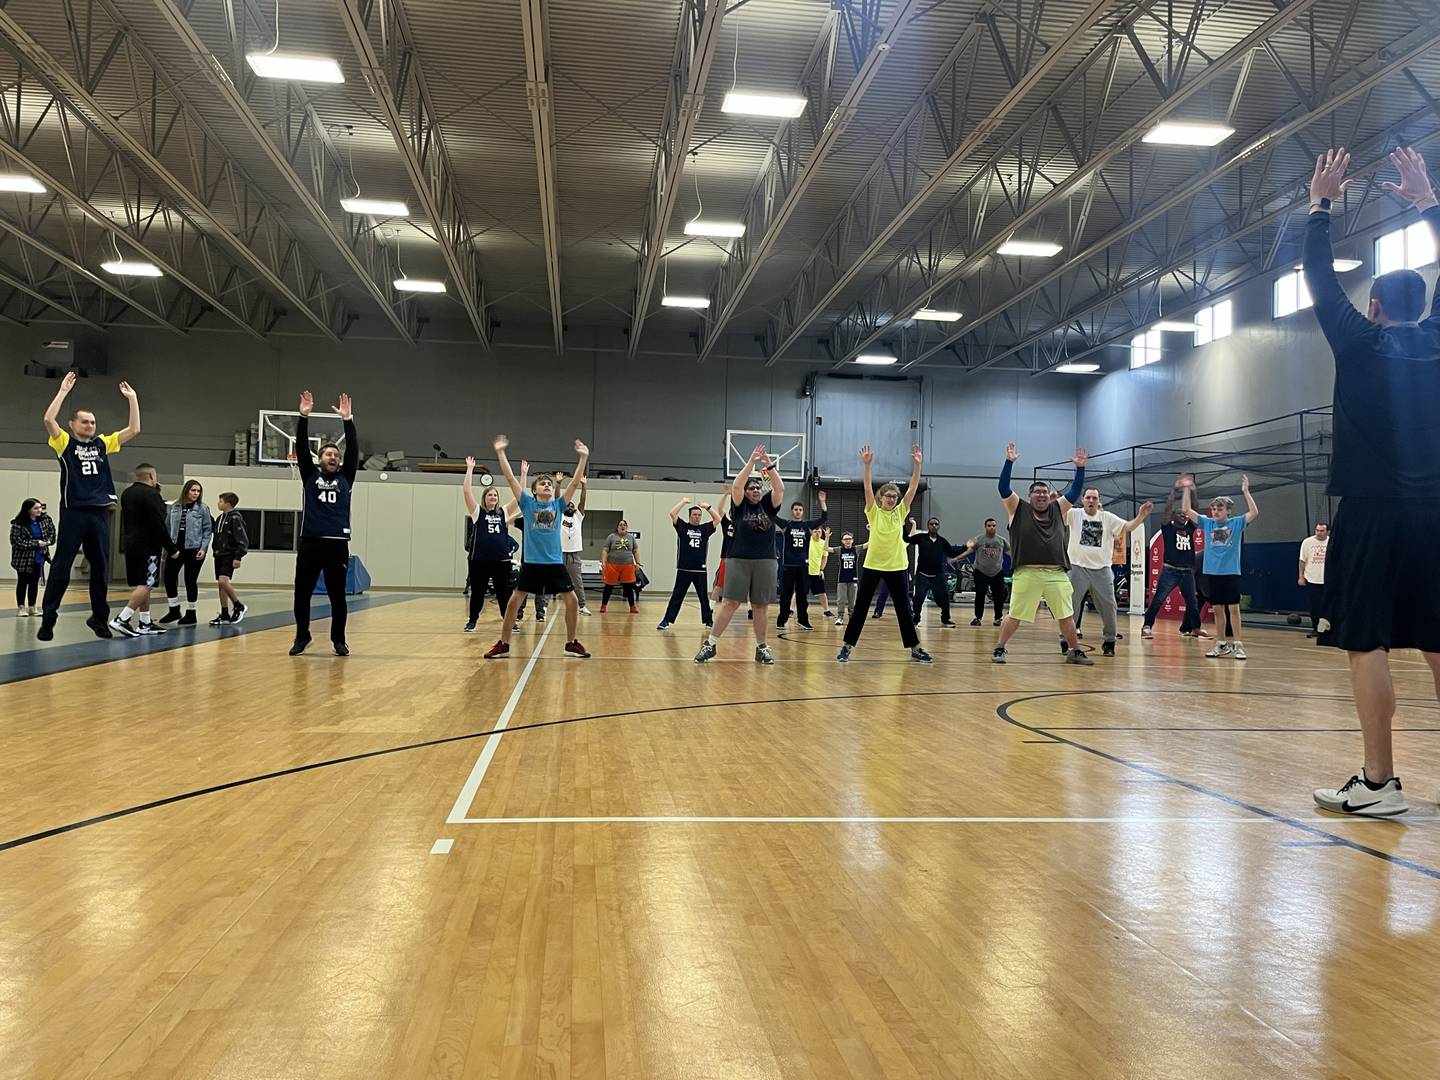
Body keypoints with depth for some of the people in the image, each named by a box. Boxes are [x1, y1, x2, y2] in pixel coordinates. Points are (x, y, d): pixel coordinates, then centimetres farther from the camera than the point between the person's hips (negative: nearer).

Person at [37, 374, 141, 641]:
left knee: (100, 568, 8)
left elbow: (134, 430, 9)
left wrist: (132, 398, 4)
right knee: (61, 568, -1)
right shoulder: (65, 443, 4)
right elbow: (48, 420, -13)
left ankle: (99, 617, 19)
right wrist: (63, 391, -13)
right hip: (73, 511, -4)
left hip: (99, 512, 4)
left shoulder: (103, 443, 13)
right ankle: (48, 619, 5)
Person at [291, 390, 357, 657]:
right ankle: (302, 637, 19)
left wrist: (348, 420, -4)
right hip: (310, 542, 0)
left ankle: (339, 639, 15)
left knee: (338, 595, 5)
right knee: (302, 593, 5)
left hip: (338, 543, 0)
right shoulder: (310, 474, 12)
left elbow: (353, 450, 2)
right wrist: (304, 417, -8)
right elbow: (301, 448, 1)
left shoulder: (345, 478, 12)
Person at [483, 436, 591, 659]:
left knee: (572, 601, -1)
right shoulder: (527, 504, 4)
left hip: (555, 562, 2)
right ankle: (503, 645, 8)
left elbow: (575, 482, 2)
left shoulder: (558, 505, 8)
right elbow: (510, 478, -1)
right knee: (514, 601, -4)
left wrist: (583, 458, -5)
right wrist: (500, 452, -6)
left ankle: (571, 644, 14)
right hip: (531, 562, -2)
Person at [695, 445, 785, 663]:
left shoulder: (769, 505, 8)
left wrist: (769, 465, -15)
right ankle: (710, 644, -1)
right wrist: (751, 462, -16)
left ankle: (761, 647, 14)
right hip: (738, 560, -2)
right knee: (730, 602, -5)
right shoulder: (740, 505, 4)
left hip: (765, 561, 2)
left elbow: (780, 488, -8)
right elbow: (736, 485, -13)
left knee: (761, 605, 6)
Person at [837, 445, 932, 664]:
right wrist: (867, 465, -27)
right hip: (872, 565, -2)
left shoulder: (900, 512, 5)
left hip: (896, 567, 2)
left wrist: (918, 465, -13)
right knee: (860, 608, 2)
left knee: (904, 610, 7)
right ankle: (847, 647, 10)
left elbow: (913, 488, -3)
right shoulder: (874, 512, -2)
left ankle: (915, 649, 15)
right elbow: (867, 488, -15)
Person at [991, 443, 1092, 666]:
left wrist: (1080, 468, 5)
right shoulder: (1019, 509, 5)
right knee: (1015, 616, 0)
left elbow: (1075, 491, 16)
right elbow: (1003, 488, -4)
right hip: (1027, 573, -3)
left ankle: (1074, 651, 23)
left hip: (1057, 574, 3)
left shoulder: (1058, 510, 15)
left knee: (1067, 616, 9)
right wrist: (1009, 462, -11)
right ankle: (1000, 648, 14)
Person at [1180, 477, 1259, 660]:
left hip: (1231, 572, -3)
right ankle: (1222, 645, 16)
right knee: (1218, 609, 8)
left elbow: (1254, 512, -13)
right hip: (1213, 572, 3)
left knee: (1233, 608, -4)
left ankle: (1237, 645, 0)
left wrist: (1246, 491, -17)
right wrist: (1186, 489, -4)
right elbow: (1187, 510, 4)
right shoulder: (1207, 523, 7)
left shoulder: (1237, 523, 0)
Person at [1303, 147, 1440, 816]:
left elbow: (1320, 282, 5)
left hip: (1372, 511, -5)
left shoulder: (1362, 343, -3)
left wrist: (1320, 204, 16)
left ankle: (1379, 784, -5)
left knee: (1367, 644, -4)